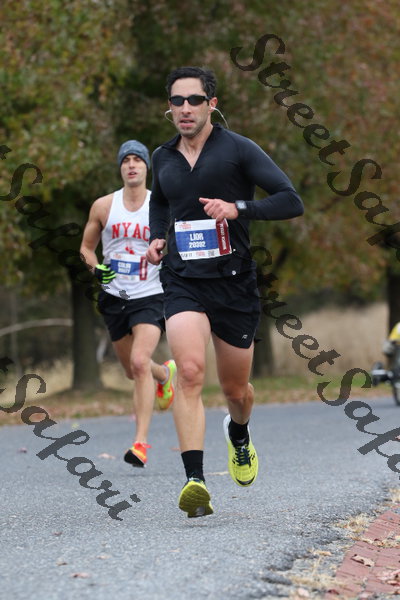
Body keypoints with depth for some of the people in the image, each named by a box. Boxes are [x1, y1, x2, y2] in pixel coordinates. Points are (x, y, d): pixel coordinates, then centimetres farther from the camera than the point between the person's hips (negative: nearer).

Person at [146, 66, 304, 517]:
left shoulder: (238, 150, -5)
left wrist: (237, 208, -24)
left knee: (235, 387, 12)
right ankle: (195, 481, -30)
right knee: (189, 370, -23)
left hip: (234, 282, -1)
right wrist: (156, 238, 12)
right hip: (182, 281, 1)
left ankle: (239, 435, 50)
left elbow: (291, 201, -10)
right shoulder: (163, 158, 9)